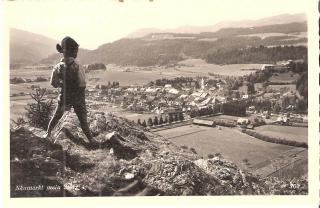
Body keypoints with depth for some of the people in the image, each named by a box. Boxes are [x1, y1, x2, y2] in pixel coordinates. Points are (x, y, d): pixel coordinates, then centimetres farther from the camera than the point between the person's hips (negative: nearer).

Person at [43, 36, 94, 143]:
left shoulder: (58, 67, -8)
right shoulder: (77, 67, -21)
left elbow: (53, 83, 1)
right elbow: (82, 85, -19)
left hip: (64, 97, 4)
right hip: (78, 98, -3)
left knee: (56, 116, 23)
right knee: (83, 120, 5)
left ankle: (48, 133, 34)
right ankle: (90, 139, 12)